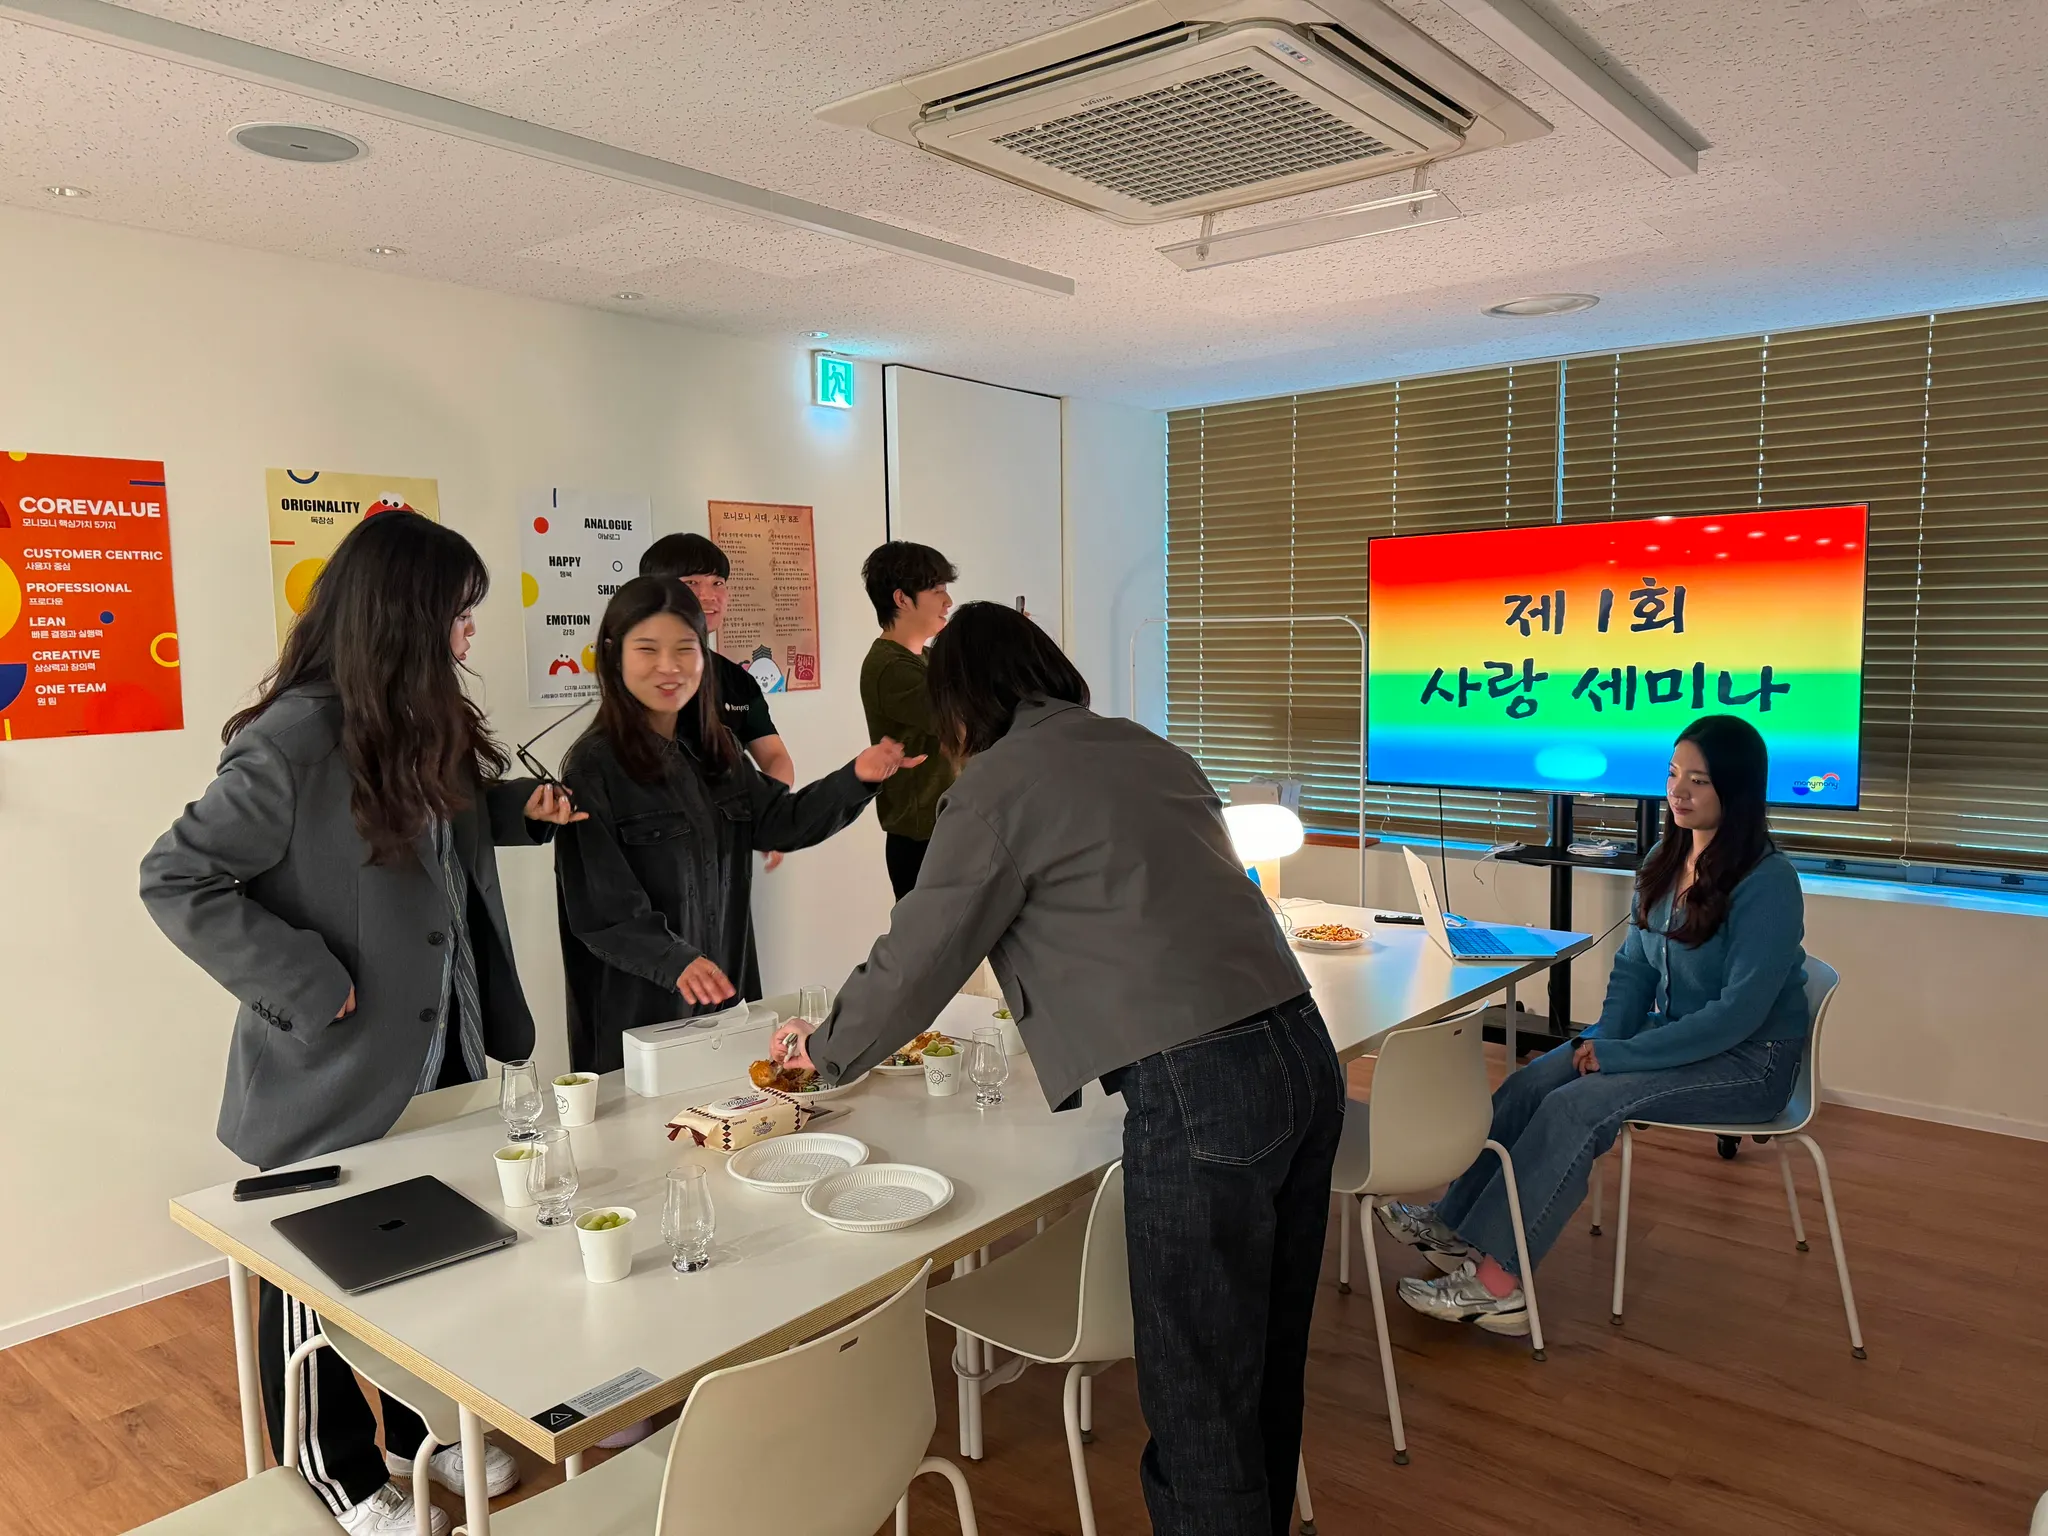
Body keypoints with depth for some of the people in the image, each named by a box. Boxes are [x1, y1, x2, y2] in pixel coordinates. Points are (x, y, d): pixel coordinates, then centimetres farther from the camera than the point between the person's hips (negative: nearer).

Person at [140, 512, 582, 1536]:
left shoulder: (422, 726, 0)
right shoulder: (296, 739, -23)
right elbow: (175, 882, -19)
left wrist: (519, 805, 0)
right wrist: (304, 984, -21)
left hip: (437, 1056, 7)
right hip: (333, 1073, -7)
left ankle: (425, 1428, 43)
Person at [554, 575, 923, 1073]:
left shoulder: (717, 750, 7)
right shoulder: (594, 766, -14)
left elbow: (778, 821, 8)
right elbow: (598, 906, -18)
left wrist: (856, 780, -7)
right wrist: (674, 961, -32)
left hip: (725, 992, 6)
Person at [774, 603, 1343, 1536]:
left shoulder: (998, 786, -4)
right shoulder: (1146, 748, 17)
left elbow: (916, 959, 1)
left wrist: (824, 1051, 20)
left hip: (1199, 1095, -8)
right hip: (1304, 1053, 8)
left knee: (1201, 1399, 6)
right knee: (1266, 1366, 22)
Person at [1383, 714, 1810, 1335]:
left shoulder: (1768, 884, -20)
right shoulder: (1665, 859, 4)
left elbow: (1739, 1012, -24)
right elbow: (1633, 965, 9)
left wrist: (1623, 1054, -23)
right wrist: (1604, 1037, -8)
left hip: (1749, 1061, -7)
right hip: (1670, 1035, 8)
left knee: (1577, 1106, -25)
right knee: (1530, 1082, -14)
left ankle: (1495, 1282, -20)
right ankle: (1454, 1222, -9)